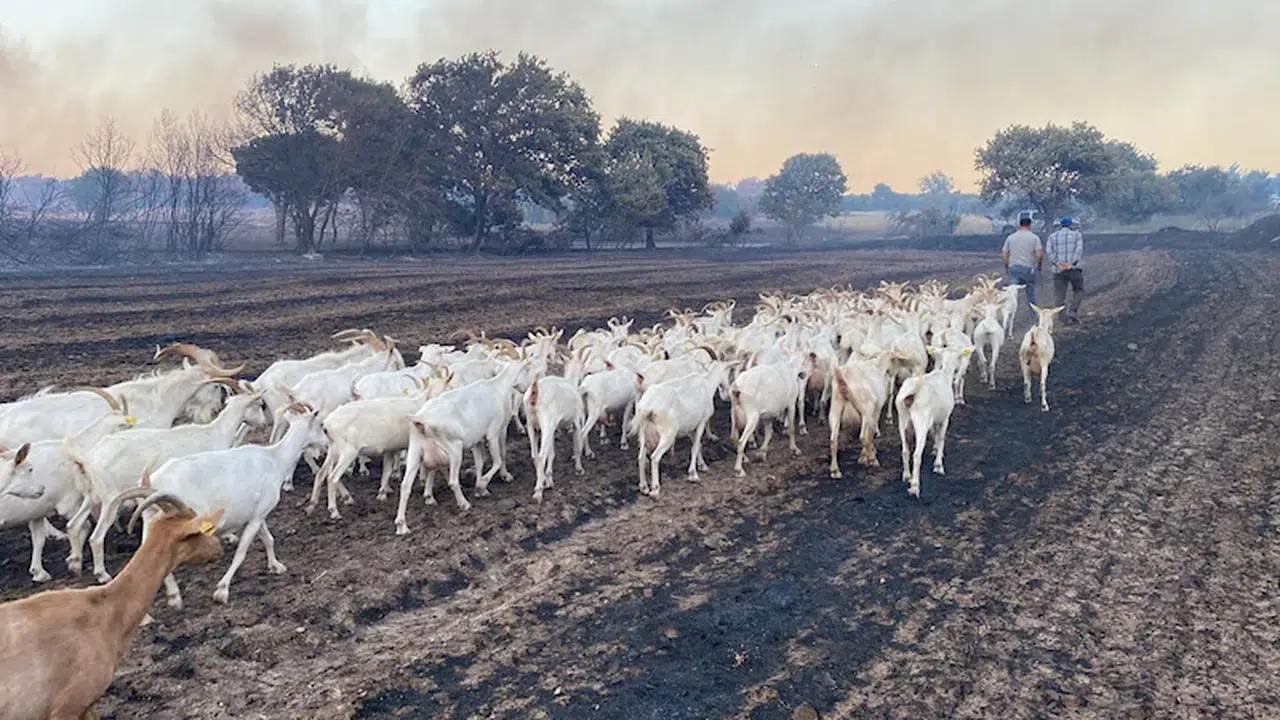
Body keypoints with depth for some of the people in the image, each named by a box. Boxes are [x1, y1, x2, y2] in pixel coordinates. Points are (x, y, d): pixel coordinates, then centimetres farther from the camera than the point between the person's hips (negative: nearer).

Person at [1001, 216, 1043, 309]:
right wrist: (1039, 265, 8)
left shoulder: (1010, 237, 8)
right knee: (1030, 292, 12)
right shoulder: (1034, 237, 1)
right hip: (1028, 268, -1)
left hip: (1013, 268, 1)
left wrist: (1006, 268, 18)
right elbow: (1039, 254, -9)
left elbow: (1004, 255, 6)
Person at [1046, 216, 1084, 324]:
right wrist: (1071, 263, -13)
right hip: (1074, 268, -1)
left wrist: (1058, 264, -10)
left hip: (1058, 270, 1)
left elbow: (1050, 252, -1)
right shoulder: (1077, 234, 9)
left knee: (1059, 295, 4)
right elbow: (1079, 249, -6)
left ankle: (1064, 318, -2)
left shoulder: (1052, 236, 13)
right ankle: (1073, 311, 1)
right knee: (1078, 290, 16)